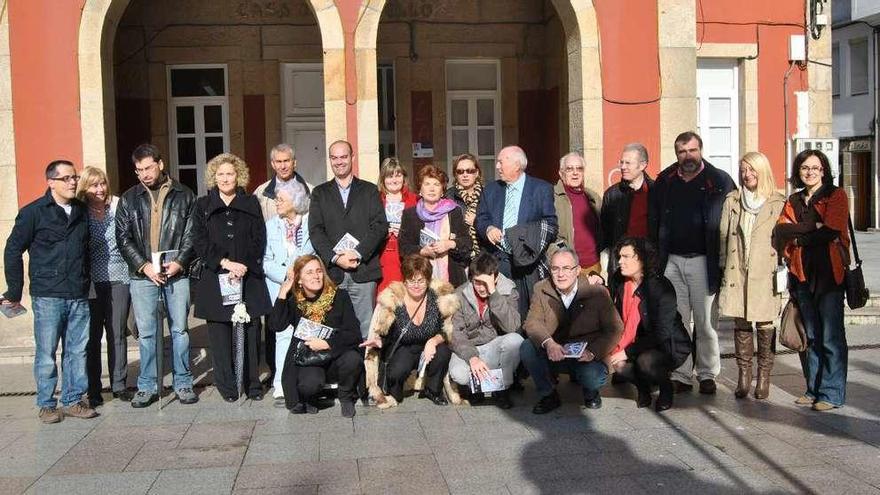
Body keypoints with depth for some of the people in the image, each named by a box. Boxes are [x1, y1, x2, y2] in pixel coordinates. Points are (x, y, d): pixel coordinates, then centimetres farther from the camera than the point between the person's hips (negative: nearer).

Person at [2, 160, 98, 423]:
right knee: (46, 353, 3)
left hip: (79, 296, 4)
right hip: (47, 296, -4)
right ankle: (47, 405, 14)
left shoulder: (82, 211, 11)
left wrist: (86, 283, 13)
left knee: (77, 351, 8)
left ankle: (73, 401, 19)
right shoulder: (33, 212, -3)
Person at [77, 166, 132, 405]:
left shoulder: (119, 206, 1)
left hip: (119, 279, 0)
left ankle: (119, 384, 18)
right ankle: (93, 389, 14)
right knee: (93, 335, 5)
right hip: (91, 281, 0)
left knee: (117, 334, 7)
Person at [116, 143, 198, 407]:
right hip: (142, 275, 1)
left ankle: (183, 383, 16)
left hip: (177, 272, -1)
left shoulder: (184, 195, 6)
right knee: (146, 332, 5)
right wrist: (144, 265, -9)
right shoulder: (129, 199, 8)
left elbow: (191, 234, 3)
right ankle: (147, 386, 15)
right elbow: (123, 238, 3)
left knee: (179, 329, 5)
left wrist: (179, 262, -11)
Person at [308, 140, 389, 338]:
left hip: (363, 271, -1)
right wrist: (335, 258, -10)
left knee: (365, 328, -3)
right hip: (332, 272, 1)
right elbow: (315, 231, 4)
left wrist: (358, 253, -11)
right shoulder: (320, 193, 14)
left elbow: (380, 226, 1)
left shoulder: (369, 190, 12)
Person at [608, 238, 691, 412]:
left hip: (669, 346, -5)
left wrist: (628, 352, -27)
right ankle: (643, 387, 8)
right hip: (640, 343, 5)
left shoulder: (661, 287, -21)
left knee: (645, 361, -34)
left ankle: (665, 388, 0)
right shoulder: (619, 282, -4)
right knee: (617, 363, -24)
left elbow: (661, 334, -24)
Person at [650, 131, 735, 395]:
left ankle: (707, 374, 15)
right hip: (672, 261, 3)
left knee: (705, 321, 3)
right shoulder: (664, 181, 9)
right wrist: (657, 255, 6)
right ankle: (680, 375, 13)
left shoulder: (719, 181, -1)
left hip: (704, 261, -3)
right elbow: (654, 220, 13)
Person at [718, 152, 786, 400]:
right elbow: (723, 236, 10)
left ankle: (764, 376, 15)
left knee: (765, 325, 3)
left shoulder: (778, 203, 0)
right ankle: (744, 375, 16)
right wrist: (723, 266, 4)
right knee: (740, 324, 6)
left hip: (765, 275, -2)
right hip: (737, 274, 2)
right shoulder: (732, 200, 9)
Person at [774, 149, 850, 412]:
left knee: (831, 338, -4)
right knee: (810, 336, 11)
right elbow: (781, 230, 0)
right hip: (802, 274, 5)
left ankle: (832, 394, 2)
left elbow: (831, 232, -13)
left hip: (829, 274, -5)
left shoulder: (836, 196, 1)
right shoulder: (793, 201, 17)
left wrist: (799, 238, -2)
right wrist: (813, 227, -12)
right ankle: (814, 389, 20)